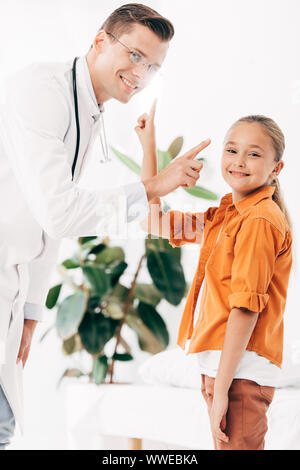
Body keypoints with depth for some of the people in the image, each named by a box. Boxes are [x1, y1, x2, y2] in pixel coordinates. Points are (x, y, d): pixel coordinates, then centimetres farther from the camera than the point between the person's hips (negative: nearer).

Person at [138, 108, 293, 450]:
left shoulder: (259, 221, -14)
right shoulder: (222, 216, 14)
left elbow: (246, 306, -20)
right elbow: (154, 223, 22)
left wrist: (221, 388, -22)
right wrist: (148, 147, 20)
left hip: (241, 369, -10)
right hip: (218, 363, 10)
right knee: (224, 444, 18)